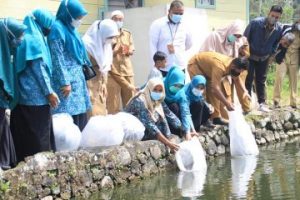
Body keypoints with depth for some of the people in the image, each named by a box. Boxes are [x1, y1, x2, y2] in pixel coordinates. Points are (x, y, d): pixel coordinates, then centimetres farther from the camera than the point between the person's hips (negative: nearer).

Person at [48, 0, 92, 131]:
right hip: (66, 79, -9)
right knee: (69, 116, -9)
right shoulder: (57, 29, -13)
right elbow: (57, 59, -16)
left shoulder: (71, 29, 15)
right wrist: (65, 82, -18)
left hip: (77, 78, 9)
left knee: (80, 114, 10)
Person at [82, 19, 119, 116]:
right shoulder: (87, 44, -17)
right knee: (92, 114, -10)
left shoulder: (106, 45, 9)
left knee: (101, 113, 11)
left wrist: (104, 84, 14)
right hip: (89, 84, -8)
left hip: (100, 84, 8)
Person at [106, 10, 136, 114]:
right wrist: (116, 52, -22)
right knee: (113, 103, -5)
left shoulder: (128, 34, 14)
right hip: (112, 72, -5)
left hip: (127, 70, 5)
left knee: (130, 101, 9)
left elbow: (132, 50, 11)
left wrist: (127, 51, -11)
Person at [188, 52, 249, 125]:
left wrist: (245, 91, -15)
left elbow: (237, 80, 3)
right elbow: (215, 88, -44)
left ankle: (216, 117, 9)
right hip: (195, 65, -9)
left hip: (205, 66, 9)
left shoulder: (233, 65, -14)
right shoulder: (220, 66, -41)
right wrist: (227, 104, -41)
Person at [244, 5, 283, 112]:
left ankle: (262, 103, 18)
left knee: (261, 80, 12)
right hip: (250, 56, -4)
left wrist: (270, 54, 2)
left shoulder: (279, 29, -13)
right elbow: (245, 38, -14)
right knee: (248, 80, -1)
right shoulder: (255, 23, -25)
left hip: (264, 58, 4)